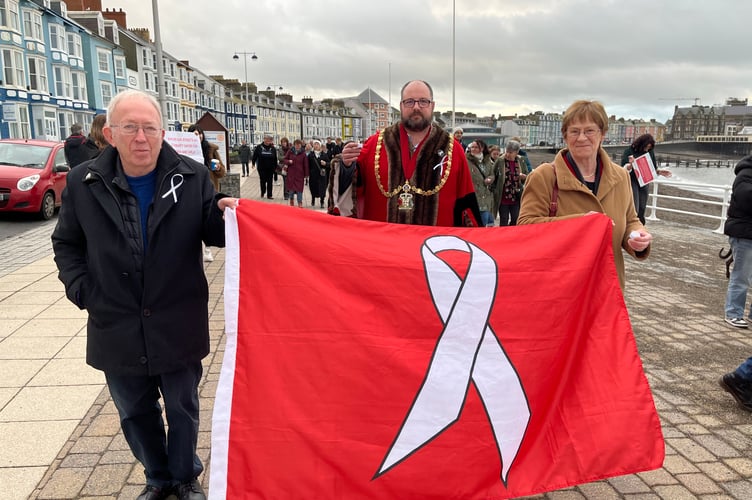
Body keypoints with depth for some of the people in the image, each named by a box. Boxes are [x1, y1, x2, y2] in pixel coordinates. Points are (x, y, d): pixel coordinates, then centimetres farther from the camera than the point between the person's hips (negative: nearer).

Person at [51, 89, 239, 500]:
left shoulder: (192, 177, -8)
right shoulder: (84, 183, -4)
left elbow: (212, 234, -3)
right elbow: (66, 243, 8)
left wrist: (223, 214, -25)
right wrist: (81, 290, -3)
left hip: (178, 326, -1)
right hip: (117, 329, 2)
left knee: (183, 409, 16)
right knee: (135, 413, 19)